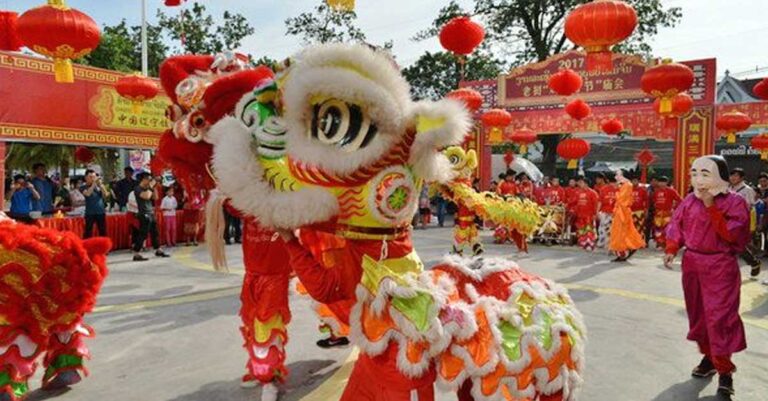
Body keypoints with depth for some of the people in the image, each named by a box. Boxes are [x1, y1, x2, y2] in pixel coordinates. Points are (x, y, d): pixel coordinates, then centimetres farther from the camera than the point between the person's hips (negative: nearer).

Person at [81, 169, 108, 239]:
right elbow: (88, 194, -19)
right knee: (88, 232, -2)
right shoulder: (83, 187, 1)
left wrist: (100, 184, -13)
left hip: (101, 212, 3)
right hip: (90, 213, -2)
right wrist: (94, 183, -19)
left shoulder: (98, 186, 7)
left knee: (103, 232, 7)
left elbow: (105, 194, -7)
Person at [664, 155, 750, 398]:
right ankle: (709, 356, 29)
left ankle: (725, 371, 1)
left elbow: (730, 233, -21)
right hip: (692, 264, 5)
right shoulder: (690, 201, 3)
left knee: (720, 316, -8)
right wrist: (671, 249, -5)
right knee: (698, 314, 13)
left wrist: (711, 205, -23)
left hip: (720, 267, -5)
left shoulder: (735, 202, -9)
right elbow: (677, 227, 8)